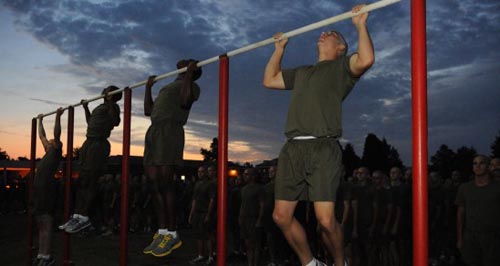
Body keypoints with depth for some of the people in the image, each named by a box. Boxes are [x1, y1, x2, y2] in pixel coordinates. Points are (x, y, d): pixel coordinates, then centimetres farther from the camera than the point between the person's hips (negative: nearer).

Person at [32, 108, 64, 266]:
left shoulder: (56, 152, 0)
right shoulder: (48, 153, 22)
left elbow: (56, 134, -11)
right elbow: (41, 136, 33)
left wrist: (58, 116, -13)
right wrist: (40, 120, 40)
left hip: (47, 189, -9)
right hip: (39, 188, 9)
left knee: (46, 224, -9)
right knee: (41, 224, 10)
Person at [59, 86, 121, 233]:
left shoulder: (112, 106, -3)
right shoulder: (100, 106, 23)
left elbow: (116, 121, -22)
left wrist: (110, 101, -24)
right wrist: (85, 108, 34)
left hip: (99, 145, -10)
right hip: (89, 143, 10)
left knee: (90, 181, -11)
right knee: (82, 181, 6)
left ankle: (84, 217, -10)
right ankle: (77, 215, 6)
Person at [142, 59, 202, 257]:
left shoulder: (191, 86, 8)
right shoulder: (168, 87, 32)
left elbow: (185, 101, -15)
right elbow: (148, 111, 33)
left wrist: (189, 73, -8)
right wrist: (148, 87, 36)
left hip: (169, 131, -8)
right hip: (154, 131, 8)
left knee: (165, 183, -14)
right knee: (154, 184, 1)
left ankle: (172, 234, -11)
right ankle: (162, 232, 4)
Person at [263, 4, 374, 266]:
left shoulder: (341, 67, 13)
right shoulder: (302, 72, 31)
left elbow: (366, 59, -8)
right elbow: (269, 80, 38)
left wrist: (360, 24, 1)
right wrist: (279, 48, 41)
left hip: (323, 148, -6)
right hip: (292, 149, 6)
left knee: (325, 220, -14)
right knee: (281, 216, 3)